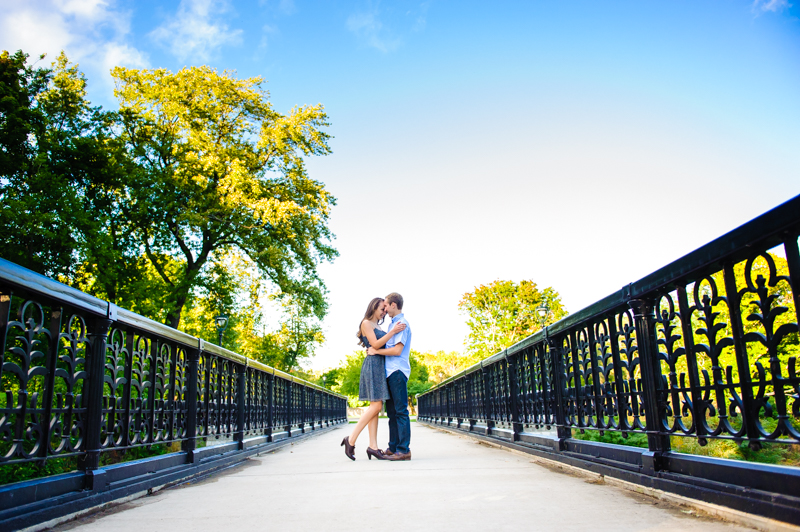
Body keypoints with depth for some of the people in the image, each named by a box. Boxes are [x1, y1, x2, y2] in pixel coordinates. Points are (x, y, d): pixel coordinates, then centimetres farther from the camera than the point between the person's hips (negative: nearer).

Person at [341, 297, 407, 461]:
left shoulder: (378, 327, 22)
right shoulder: (366, 323, -3)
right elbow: (375, 344, -13)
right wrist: (392, 332, -16)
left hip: (381, 367, 9)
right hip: (373, 364, -9)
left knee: (375, 407, 3)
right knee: (376, 406, -13)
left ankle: (373, 446, 1)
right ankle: (351, 440, -7)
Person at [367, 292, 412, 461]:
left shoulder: (402, 323, -10)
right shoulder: (394, 323, 20)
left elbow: (397, 350, -19)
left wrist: (376, 351, -10)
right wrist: (372, 348, 16)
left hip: (397, 371, -10)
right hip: (390, 372, 10)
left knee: (400, 411, -8)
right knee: (392, 411, 11)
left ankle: (404, 450, -5)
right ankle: (393, 448, 17)